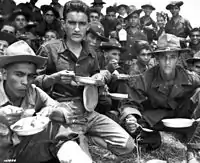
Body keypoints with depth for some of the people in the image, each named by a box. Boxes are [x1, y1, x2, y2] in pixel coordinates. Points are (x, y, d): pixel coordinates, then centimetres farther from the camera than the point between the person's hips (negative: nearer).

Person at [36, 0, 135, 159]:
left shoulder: (91, 55, 12)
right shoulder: (49, 49, -2)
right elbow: (34, 82, 0)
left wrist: (98, 79, 1)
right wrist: (54, 78, -18)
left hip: (87, 112, 5)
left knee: (127, 145, -4)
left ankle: (84, 137, 8)